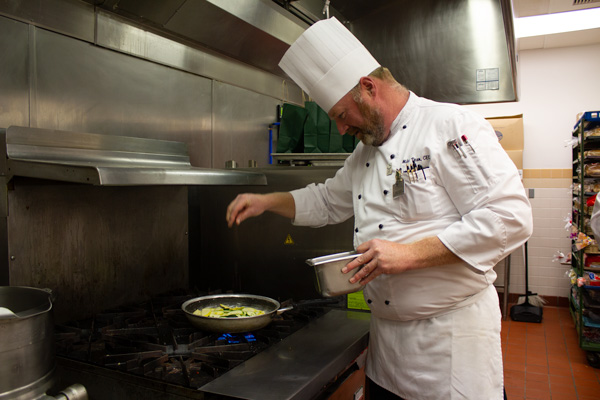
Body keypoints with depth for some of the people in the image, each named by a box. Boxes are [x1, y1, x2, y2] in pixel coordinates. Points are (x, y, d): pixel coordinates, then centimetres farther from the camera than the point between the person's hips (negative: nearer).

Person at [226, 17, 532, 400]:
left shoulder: (452, 125, -14)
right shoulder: (366, 152, 11)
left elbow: (509, 217, -21)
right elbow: (326, 201, 24)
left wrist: (410, 253, -25)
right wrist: (267, 201, 11)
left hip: (450, 335, -7)